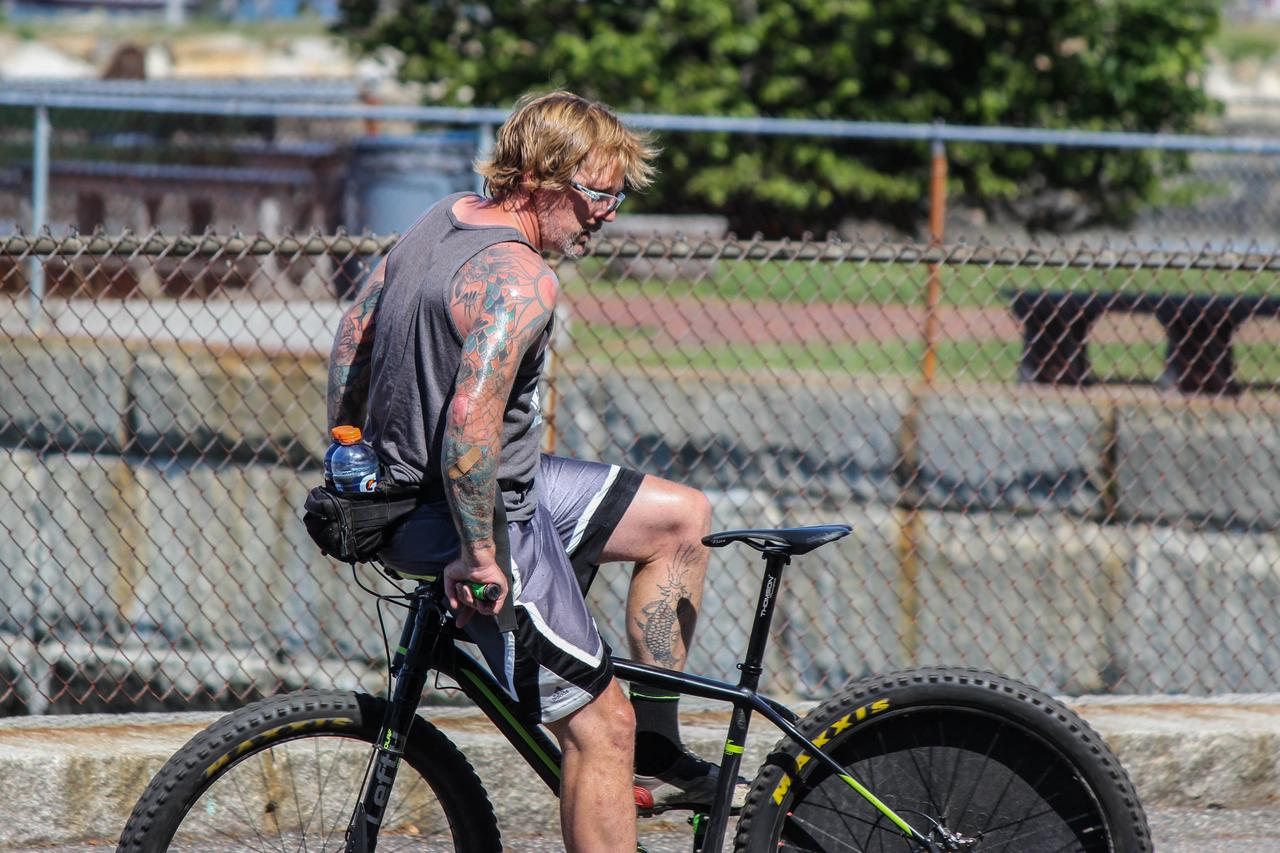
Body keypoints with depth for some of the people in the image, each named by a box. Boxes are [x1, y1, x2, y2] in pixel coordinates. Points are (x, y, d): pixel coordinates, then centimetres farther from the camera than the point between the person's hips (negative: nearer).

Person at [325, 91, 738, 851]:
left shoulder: (446, 219, 6)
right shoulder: (520, 280, -24)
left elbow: (355, 330, 17)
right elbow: (470, 424, -35)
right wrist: (480, 555, -27)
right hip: (478, 513, -10)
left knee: (684, 519, 20)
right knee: (599, 728, -5)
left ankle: (656, 758, 22)